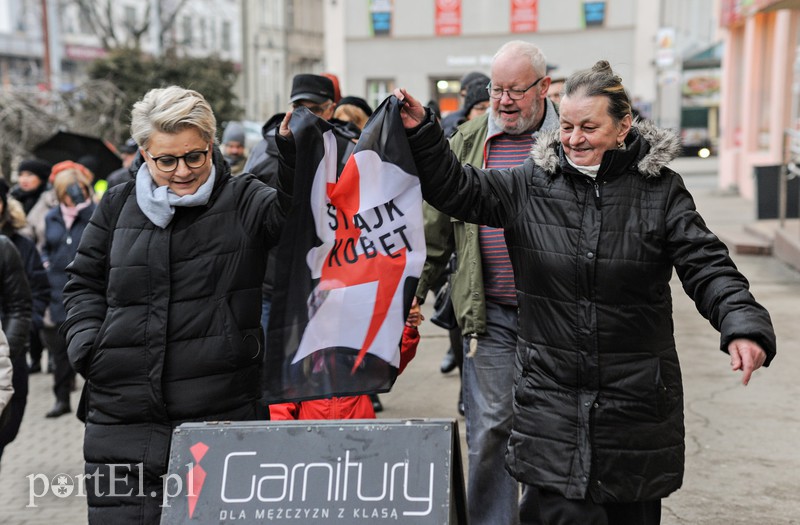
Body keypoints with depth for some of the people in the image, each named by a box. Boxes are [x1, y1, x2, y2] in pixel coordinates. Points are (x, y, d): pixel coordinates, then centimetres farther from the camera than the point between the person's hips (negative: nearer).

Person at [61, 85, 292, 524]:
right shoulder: (118, 206, 11)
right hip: (123, 420, 3)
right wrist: (87, 346, 4)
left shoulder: (242, 201, 2)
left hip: (223, 418, -2)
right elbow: (84, 284, 19)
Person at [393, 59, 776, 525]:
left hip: (637, 396, 0)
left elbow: (709, 268, -6)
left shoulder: (660, 190, -3)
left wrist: (744, 326, -22)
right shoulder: (531, 183, 1)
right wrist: (422, 133, -7)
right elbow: (458, 189, 5)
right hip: (553, 390, 0)